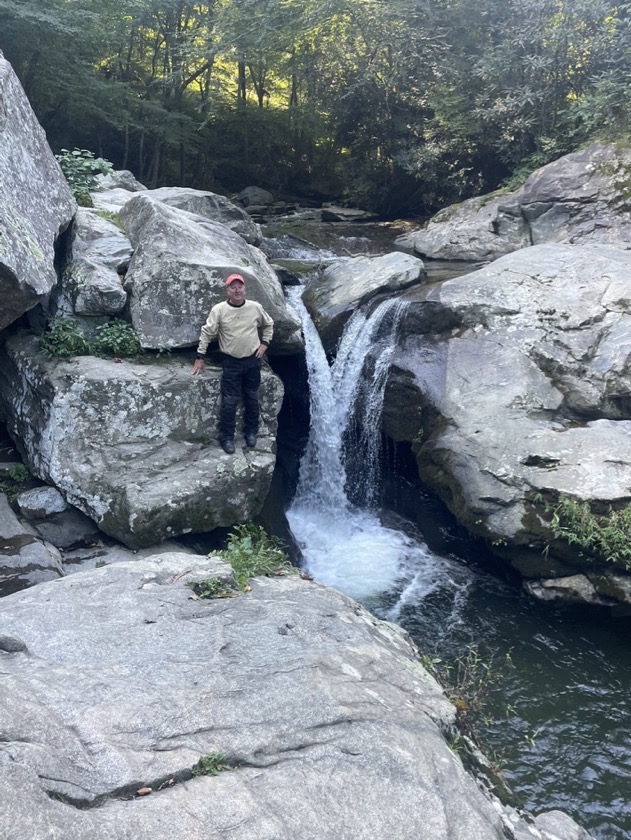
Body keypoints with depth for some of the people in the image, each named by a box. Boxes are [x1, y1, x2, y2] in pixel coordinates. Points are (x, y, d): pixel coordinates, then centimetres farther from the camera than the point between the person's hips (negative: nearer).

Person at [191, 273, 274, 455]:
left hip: (253, 360, 3)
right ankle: (226, 437, 11)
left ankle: (251, 432, 30)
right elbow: (207, 332, -6)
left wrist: (264, 343, 4)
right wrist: (200, 358, -7)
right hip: (232, 362, -2)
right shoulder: (219, 310, -11)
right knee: (230, 401, -1)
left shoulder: (255, 307, -4)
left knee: (252, 398, 14)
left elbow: (268, 324, 14)